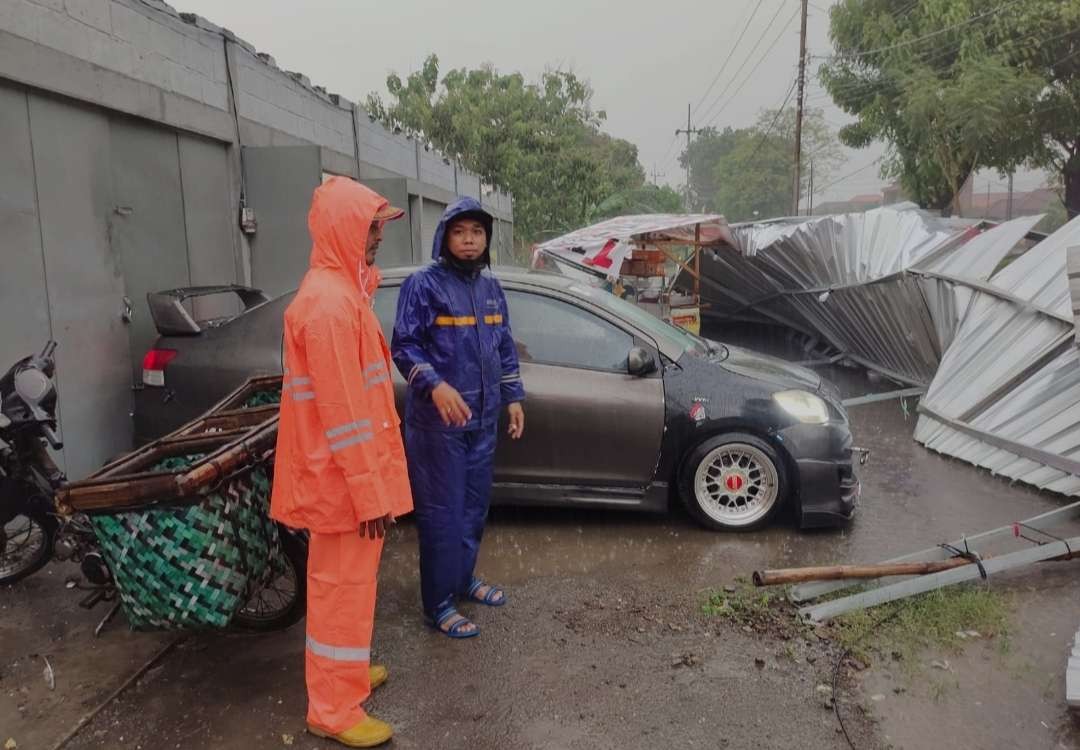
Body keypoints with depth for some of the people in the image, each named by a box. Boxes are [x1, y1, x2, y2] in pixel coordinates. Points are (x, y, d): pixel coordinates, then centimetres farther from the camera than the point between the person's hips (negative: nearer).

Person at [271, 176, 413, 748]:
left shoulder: (340, 290, 12)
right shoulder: (330, 302, -22)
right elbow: (341, 412, -24)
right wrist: (369, 491, -21)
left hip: (347, 470, 10)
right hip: (343, 474, -10)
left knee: (345, 580, 21)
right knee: (343, 584, 3)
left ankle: (345, 672, 39)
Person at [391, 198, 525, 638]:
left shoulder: (491, 287, 11)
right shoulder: (423, 285, -10)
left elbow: (504, 348, 18)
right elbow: (403, 346, -13)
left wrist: (513, 397, 15)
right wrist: (435, 385, -27)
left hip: (482, 418, 7)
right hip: (438, 420, -7)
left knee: (474, 506, 17)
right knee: (441, 512, 0)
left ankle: (464, 579, 35)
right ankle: (439, 604, 12)